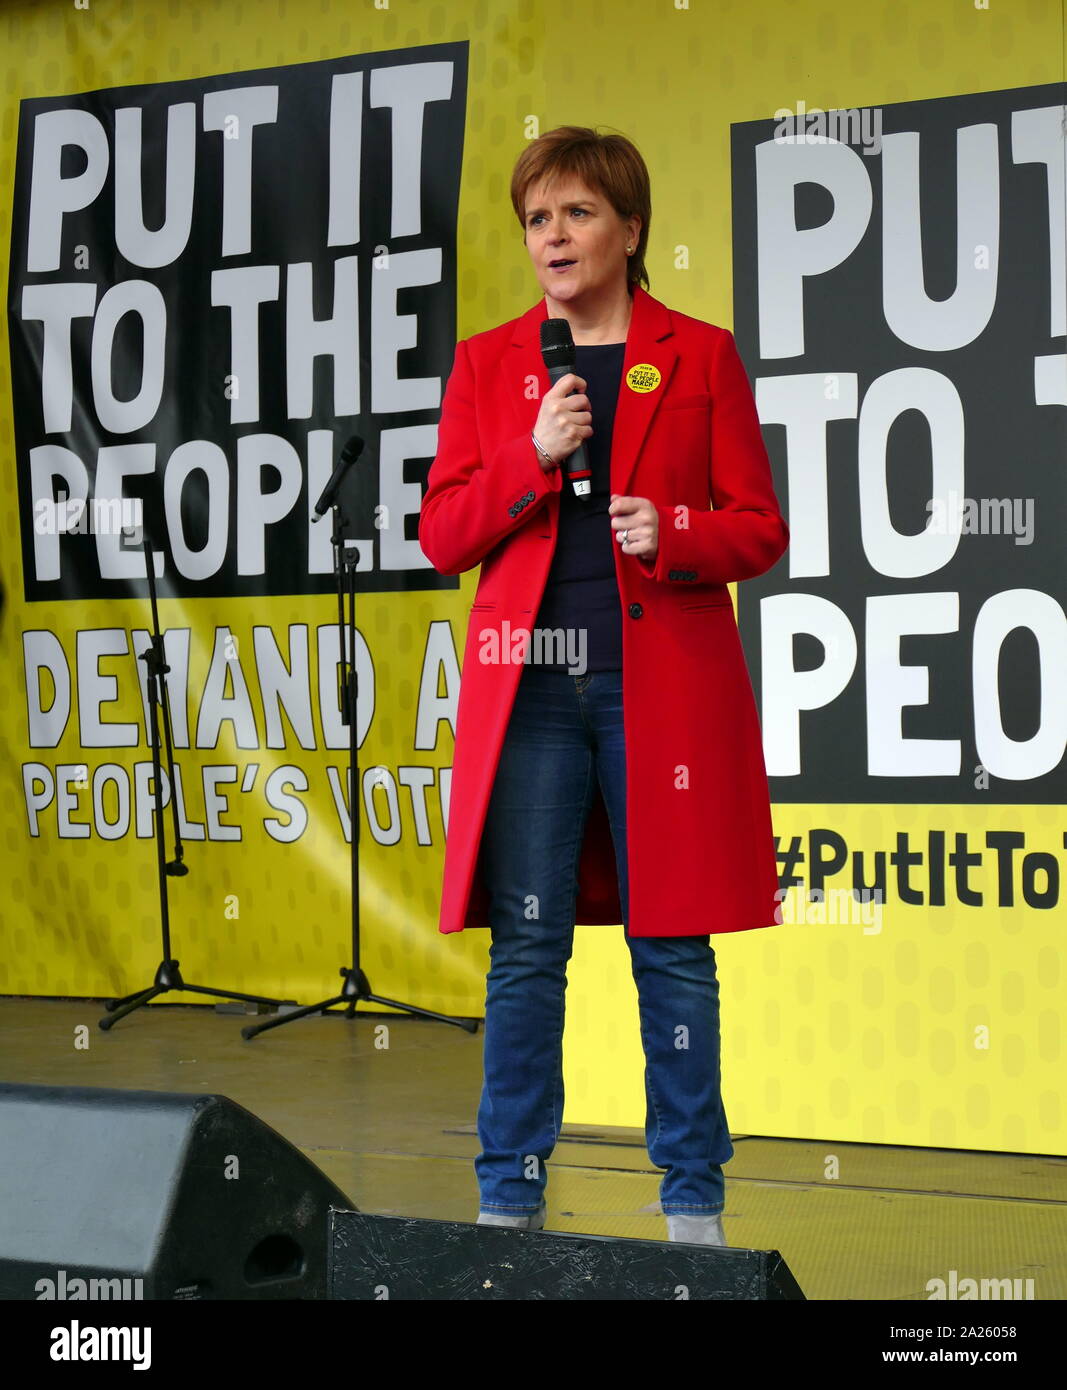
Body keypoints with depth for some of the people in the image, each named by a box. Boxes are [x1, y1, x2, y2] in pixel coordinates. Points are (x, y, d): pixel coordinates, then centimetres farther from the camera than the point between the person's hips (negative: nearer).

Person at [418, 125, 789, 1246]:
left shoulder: (700, 356, 7)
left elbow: (759, 530, 6)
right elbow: (441, 536, 6)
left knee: (673, 945, 2)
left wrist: (673, 535, -13)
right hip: (527, 681, 1)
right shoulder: (486, 364, 11)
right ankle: (510, 1200, 11)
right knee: (526, 947, 1)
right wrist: (534, 458, -8)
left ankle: (693, 1206, 12)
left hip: (664, 681, -1)